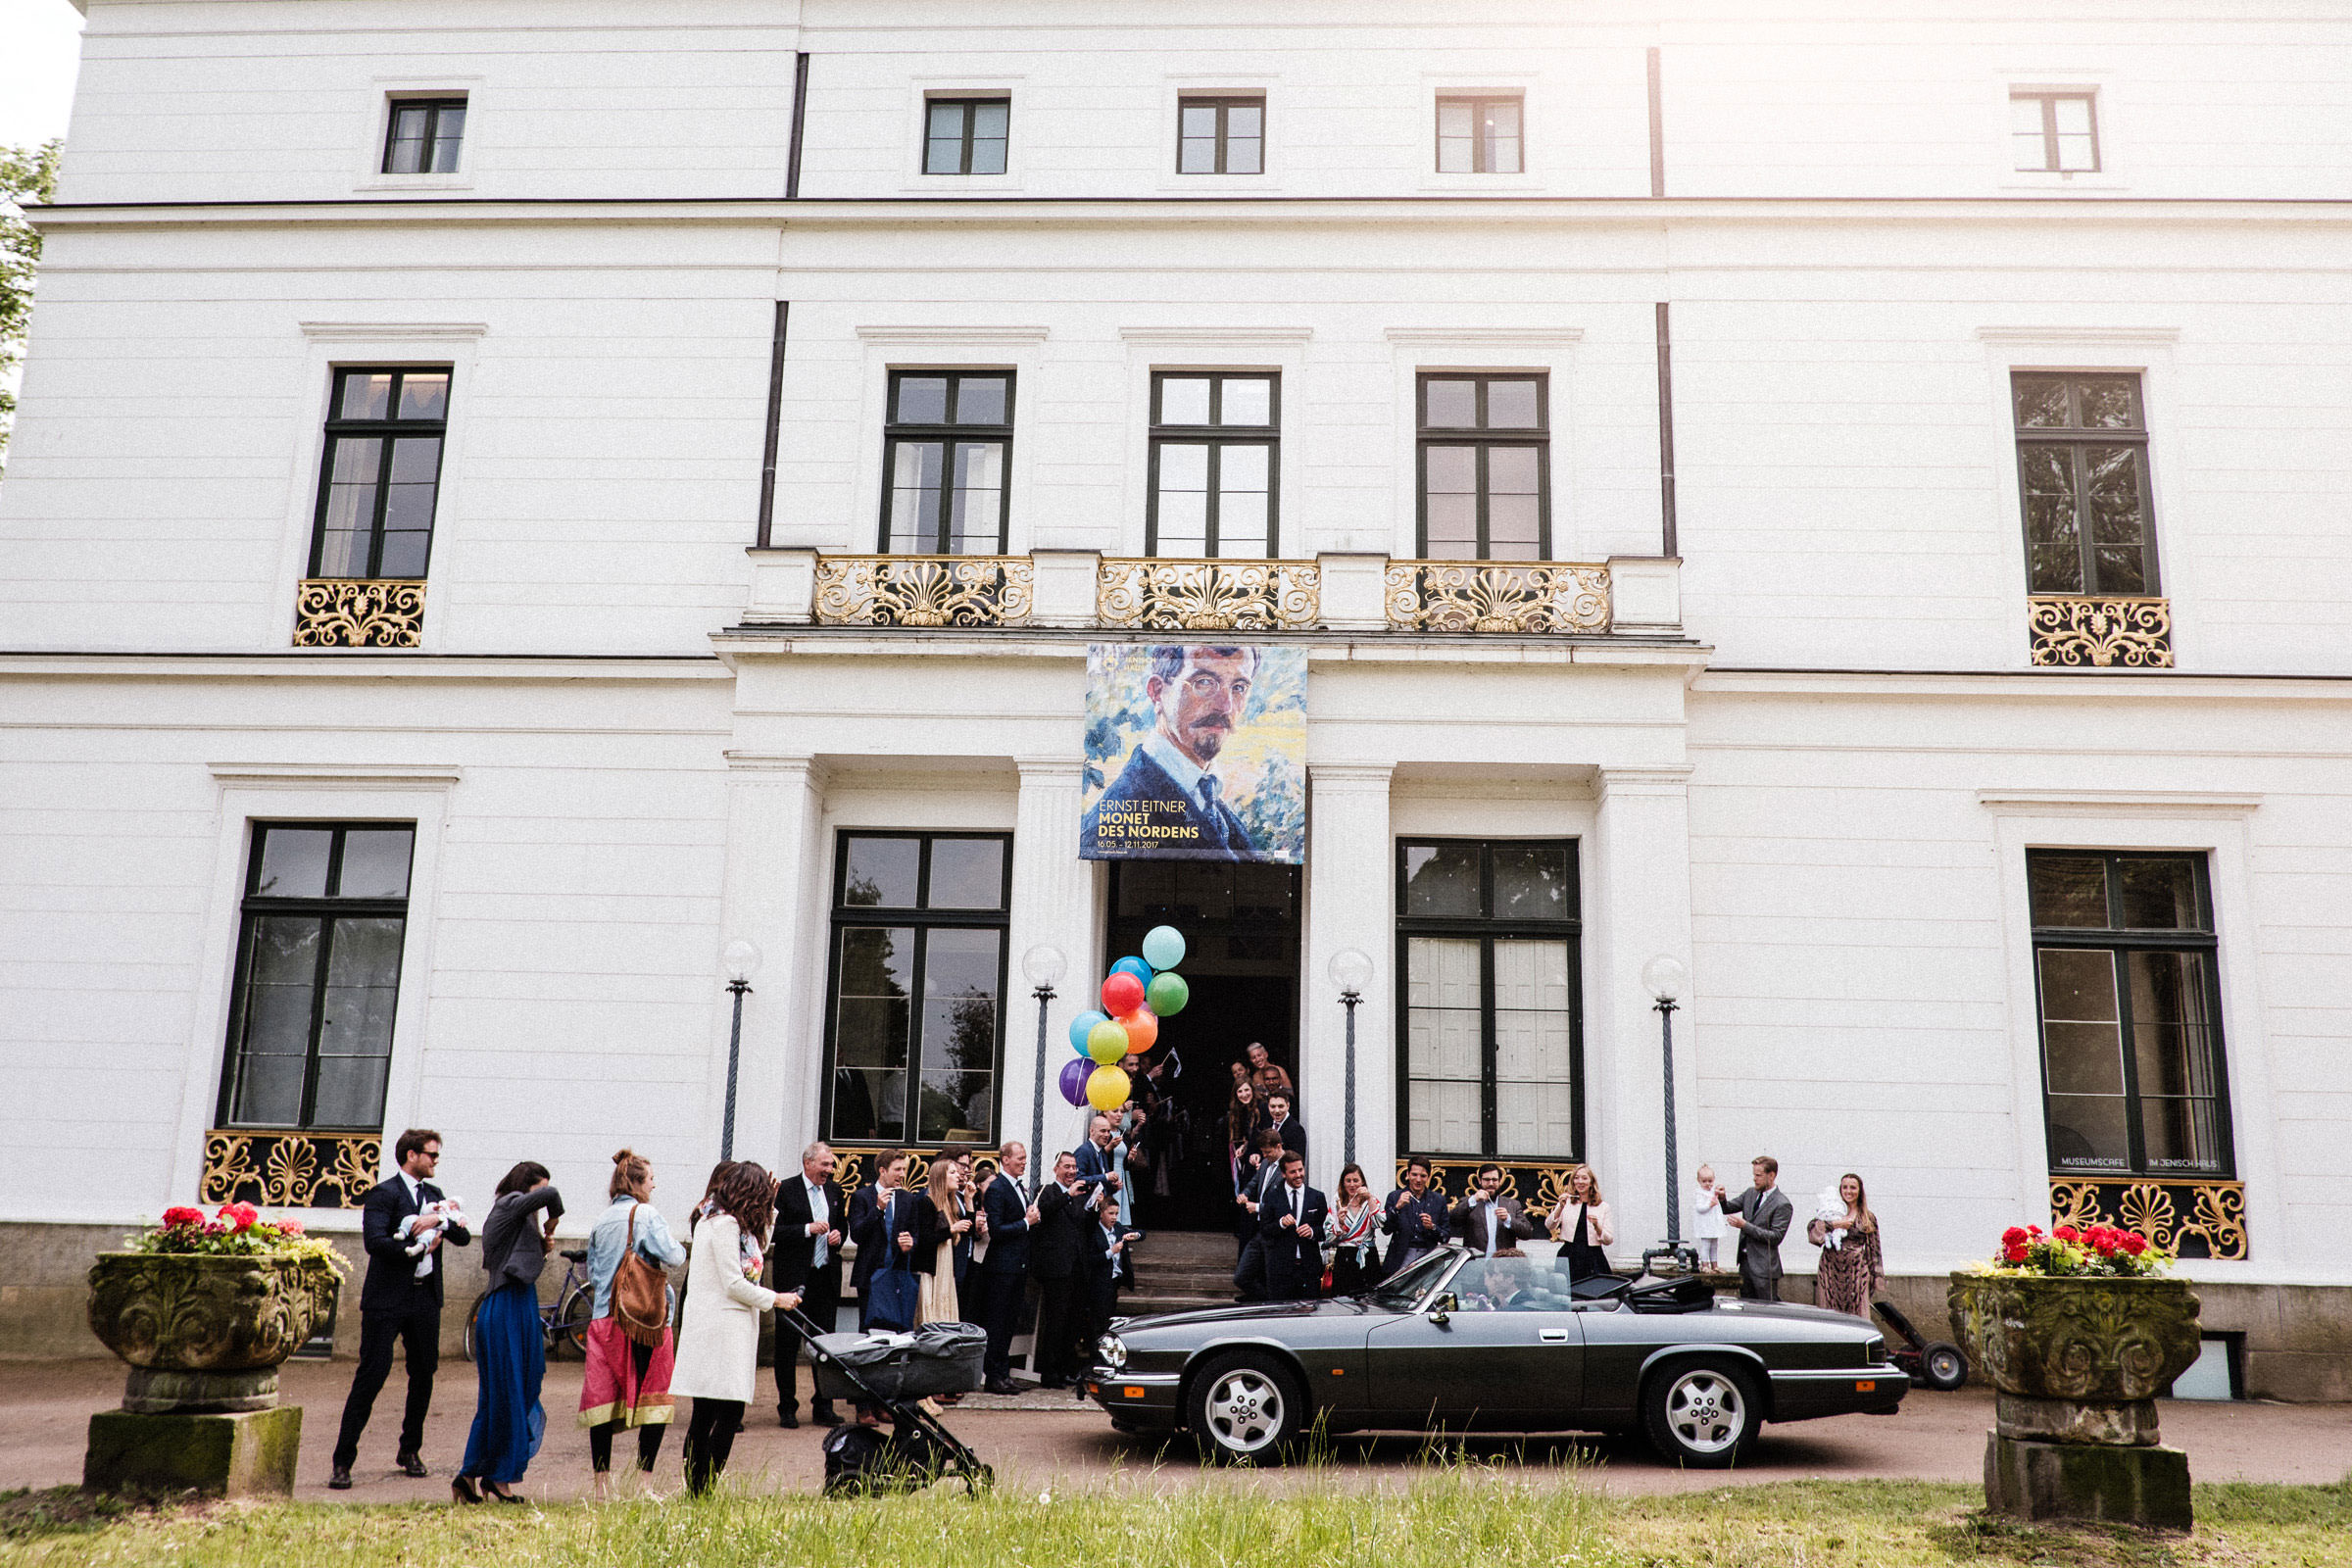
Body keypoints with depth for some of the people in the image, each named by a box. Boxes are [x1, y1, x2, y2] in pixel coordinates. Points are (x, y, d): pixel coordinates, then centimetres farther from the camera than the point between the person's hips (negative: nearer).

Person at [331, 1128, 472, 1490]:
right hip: (387, 1299, -6)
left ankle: (410, 1451, 24)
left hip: (426, 1298, 6)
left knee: (424, 1375, 9)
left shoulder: (434, 1195, 15)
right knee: (371, 1375, -7)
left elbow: (463, 1238, 7)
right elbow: (374, 1240, -19)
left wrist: (440, 1220, -11)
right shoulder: (384, 1193, -5)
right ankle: (342, 1461, 0)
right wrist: (419, 1248, -14)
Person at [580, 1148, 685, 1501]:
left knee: (603, 1398, 7)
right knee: (653, 1400, 3)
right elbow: (672, 1257, -16)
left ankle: (602, 1482, 8)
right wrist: (679, 1247, 4)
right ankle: (644, 1478, 1)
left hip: (604, 1317, 5)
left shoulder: (600, 1222, 10)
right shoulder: (647, 1214, -7)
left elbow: (592, 1270, 15)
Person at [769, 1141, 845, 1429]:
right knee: (787, 1343, 3)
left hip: (827, 1276, 5)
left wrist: (838, 1235, 2)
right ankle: (787, 1408, 13)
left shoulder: (834, 1191, 11)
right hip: (794, 1278, -5)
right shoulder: (786, 1190, -7)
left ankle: (823, 1407, 15)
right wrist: (808, 1229, -21)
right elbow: (774, 1232, -13)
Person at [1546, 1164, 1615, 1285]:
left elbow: (1609, 1240, 7)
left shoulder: (1603, 1207, 9)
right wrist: (1561, 1207, -18)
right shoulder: (1566, 1202, 8)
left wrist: (1597, 1227, -11)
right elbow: (1550, 1226, -4)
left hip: (1593, 1259, 0)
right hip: (1569, 1257, 0)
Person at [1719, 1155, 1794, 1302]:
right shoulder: (1750, 1193, 10)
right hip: (1745, 1261, 7)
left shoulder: (1782, 1204, -13)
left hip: (1764, 1267, -7)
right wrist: (1722, 1198, -8)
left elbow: (1776, 1237, -18)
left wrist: (1745, 1225, -21)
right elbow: (1728, 1209, 15)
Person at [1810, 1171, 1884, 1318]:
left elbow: (1874, 1250, 9)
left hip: (1857, 1272, 0)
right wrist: (1835, 1225, -14)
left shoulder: (1868, 1218, 10)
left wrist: (1876, 1278, 4)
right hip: (1830, 1271, 0)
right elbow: (1811, 1229, -5)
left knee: (1856, 1313, -4)